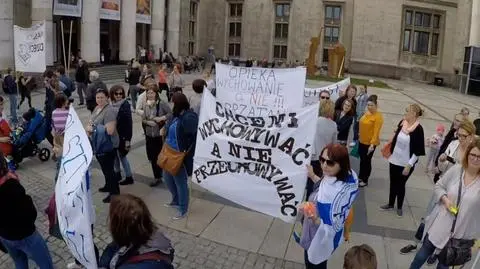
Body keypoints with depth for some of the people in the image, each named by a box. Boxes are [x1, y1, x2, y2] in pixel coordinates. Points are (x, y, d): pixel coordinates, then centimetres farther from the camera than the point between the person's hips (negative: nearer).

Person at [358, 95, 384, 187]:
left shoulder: (378, 116, -18)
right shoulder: (367, 113, 4)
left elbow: (376, 132, -22)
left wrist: (372, 144, -26)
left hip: (370, 143, -7)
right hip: (362, 141, 7)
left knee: (367, 161, 7)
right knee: (362, 160, 20)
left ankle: (365, 180, 23)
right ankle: (360, 177, 37)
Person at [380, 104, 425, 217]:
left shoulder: (418, 129, -19)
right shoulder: (402, 123, -3)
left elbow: (418, 151, -16)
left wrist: (409, 165, -16)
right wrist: (390, 152, 15)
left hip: (406, 164, -5)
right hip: (394, 160, 5)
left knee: (401, 184, 9)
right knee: (393, 183, 15)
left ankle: (399, 207, 28)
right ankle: (390, 204, 31)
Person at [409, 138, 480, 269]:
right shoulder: (456, 169, -8)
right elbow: (438, 186, 3)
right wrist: (445, 199, -14)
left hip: (460, 234, -1)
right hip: (439, 224, 2)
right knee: (423, 254, 20)